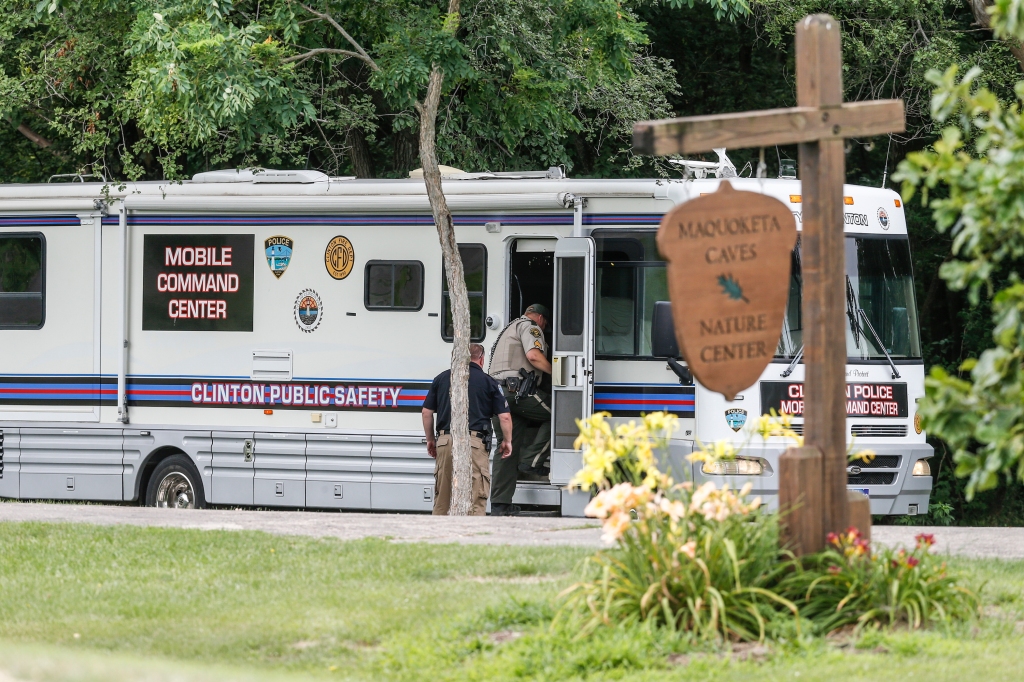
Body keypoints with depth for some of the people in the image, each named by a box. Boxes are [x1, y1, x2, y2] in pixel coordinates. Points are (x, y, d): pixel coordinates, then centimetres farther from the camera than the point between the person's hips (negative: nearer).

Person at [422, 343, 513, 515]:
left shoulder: (441, 378, 13)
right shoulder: (488, 381, 5)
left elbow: (427, 412, 13)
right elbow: (504, 416, 2)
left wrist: (430, 440, 25)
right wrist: (507, 441, 16)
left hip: (445, 441, 3)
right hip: (474, 442, -3)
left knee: (442, 496, 10)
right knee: (476, 497, -2)